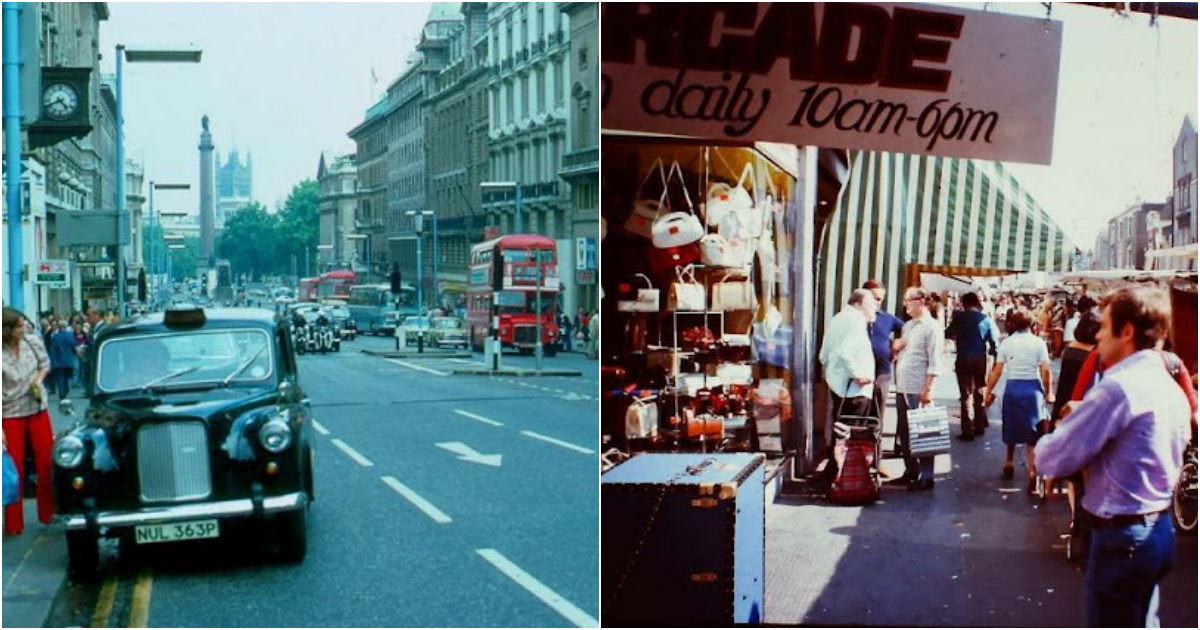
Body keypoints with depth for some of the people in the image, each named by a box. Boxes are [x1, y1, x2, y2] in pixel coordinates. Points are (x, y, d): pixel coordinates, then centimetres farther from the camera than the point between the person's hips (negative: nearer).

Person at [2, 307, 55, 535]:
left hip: (37, 410, 3)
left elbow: (45, 364, 13)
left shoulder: (33, 342, -6)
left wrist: (39, 380, -9)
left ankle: (48, 513, 23)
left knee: (47, 462, 7)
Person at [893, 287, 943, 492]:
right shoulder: (907, 326, 17)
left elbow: (934, 362, -13)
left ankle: (926, 476, 4)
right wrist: (895, 347, 3)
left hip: (918, 390, -8)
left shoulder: (931, 327, -8)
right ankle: (911, 471, 25)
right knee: (904, 433, 13)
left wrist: (927, 389, -18)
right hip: (902, 388, 8)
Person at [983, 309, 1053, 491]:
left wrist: (989, 392, 6)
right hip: (1033, 388, -1)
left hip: (1012, 387, 1)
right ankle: (1032, 473, -5)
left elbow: (997, 370, -2)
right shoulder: (1038, 342, -3)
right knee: (1031, 430, 3)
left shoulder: (1006, 342, 0)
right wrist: (1049, 392, 6)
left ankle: (1008, 466, 33)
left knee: (1011, 429, 18)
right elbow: (1045, 371, -6)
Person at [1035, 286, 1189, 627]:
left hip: (1122, 537, -9)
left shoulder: (1118, 387, -21)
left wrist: (1049, 439, 5)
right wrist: (1085, 417, 12)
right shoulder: (1171, 388, 9)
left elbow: (1052, 459, -18)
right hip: (1158, 529, 9)